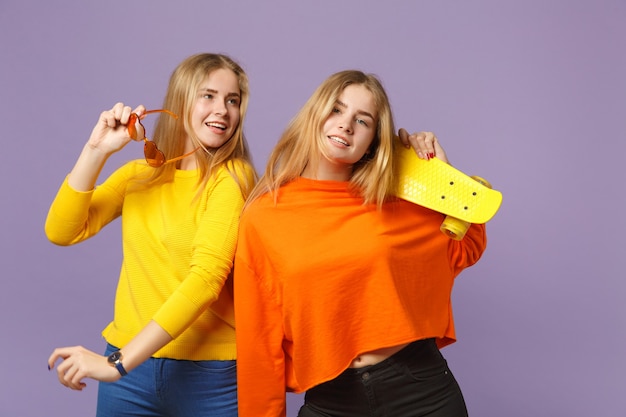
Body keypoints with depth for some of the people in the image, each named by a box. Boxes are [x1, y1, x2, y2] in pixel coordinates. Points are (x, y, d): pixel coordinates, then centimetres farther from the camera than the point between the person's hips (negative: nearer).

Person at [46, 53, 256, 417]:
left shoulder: (231, 179, -10)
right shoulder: (139, 174, 5)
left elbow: (206, 279, -20)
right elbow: (62, 233, -2)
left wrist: (118, 363, -24)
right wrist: (96, 151, -12)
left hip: (208, 371, -4)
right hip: (128, 363, 4)